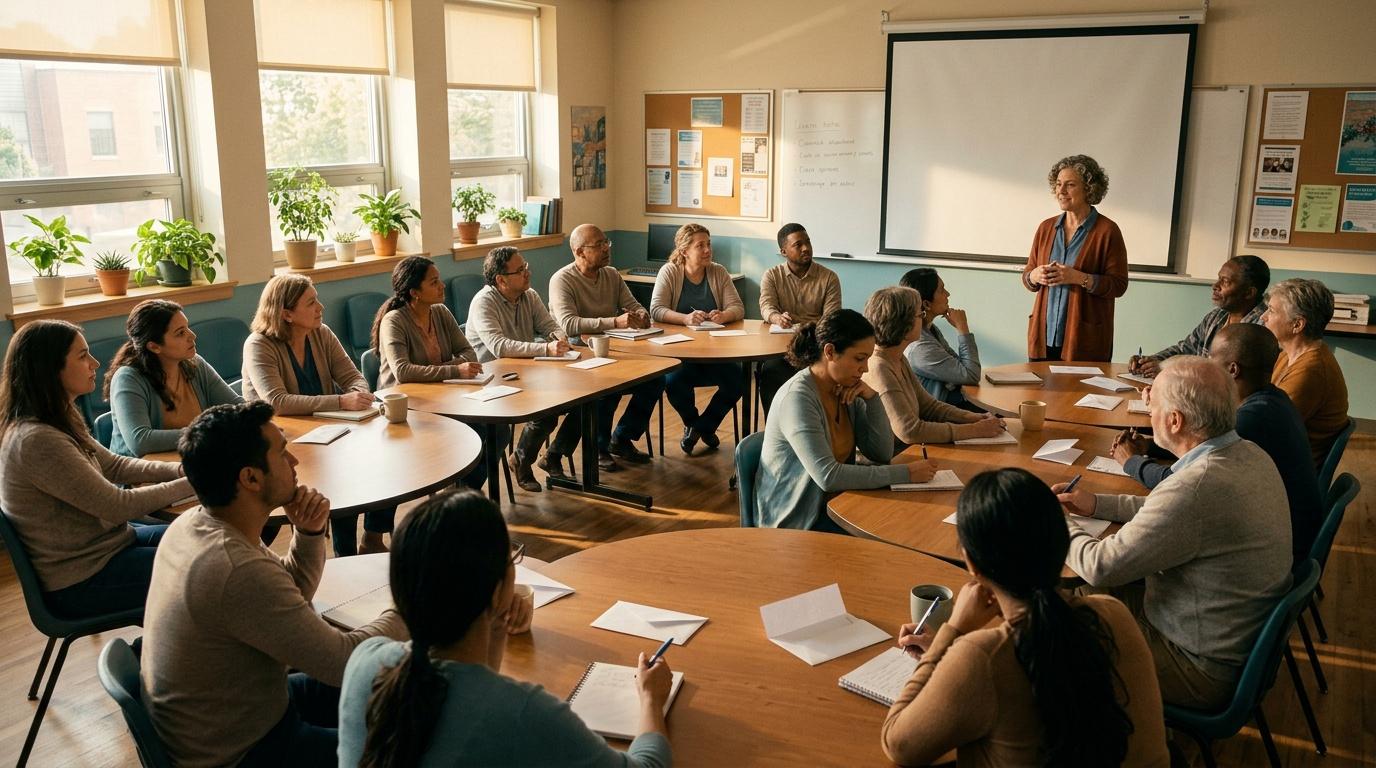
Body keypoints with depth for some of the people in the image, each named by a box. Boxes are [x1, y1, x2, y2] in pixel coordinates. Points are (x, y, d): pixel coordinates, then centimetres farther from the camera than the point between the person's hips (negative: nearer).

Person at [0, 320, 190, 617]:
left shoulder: (56, 423, 2)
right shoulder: (38, 441, -28)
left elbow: (113, 465, 9)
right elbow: (119, 506, -25)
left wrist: (182, 469, -5)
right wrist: (192, 482, -15)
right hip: (81, 583, -9)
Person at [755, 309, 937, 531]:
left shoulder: (847, 390, 2)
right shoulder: (798, 397, -22)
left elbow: (882, 454, 4)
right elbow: (828, 476, -29)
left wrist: (871, 397, -10)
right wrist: (905, 473, -26)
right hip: (797, 522, -7)